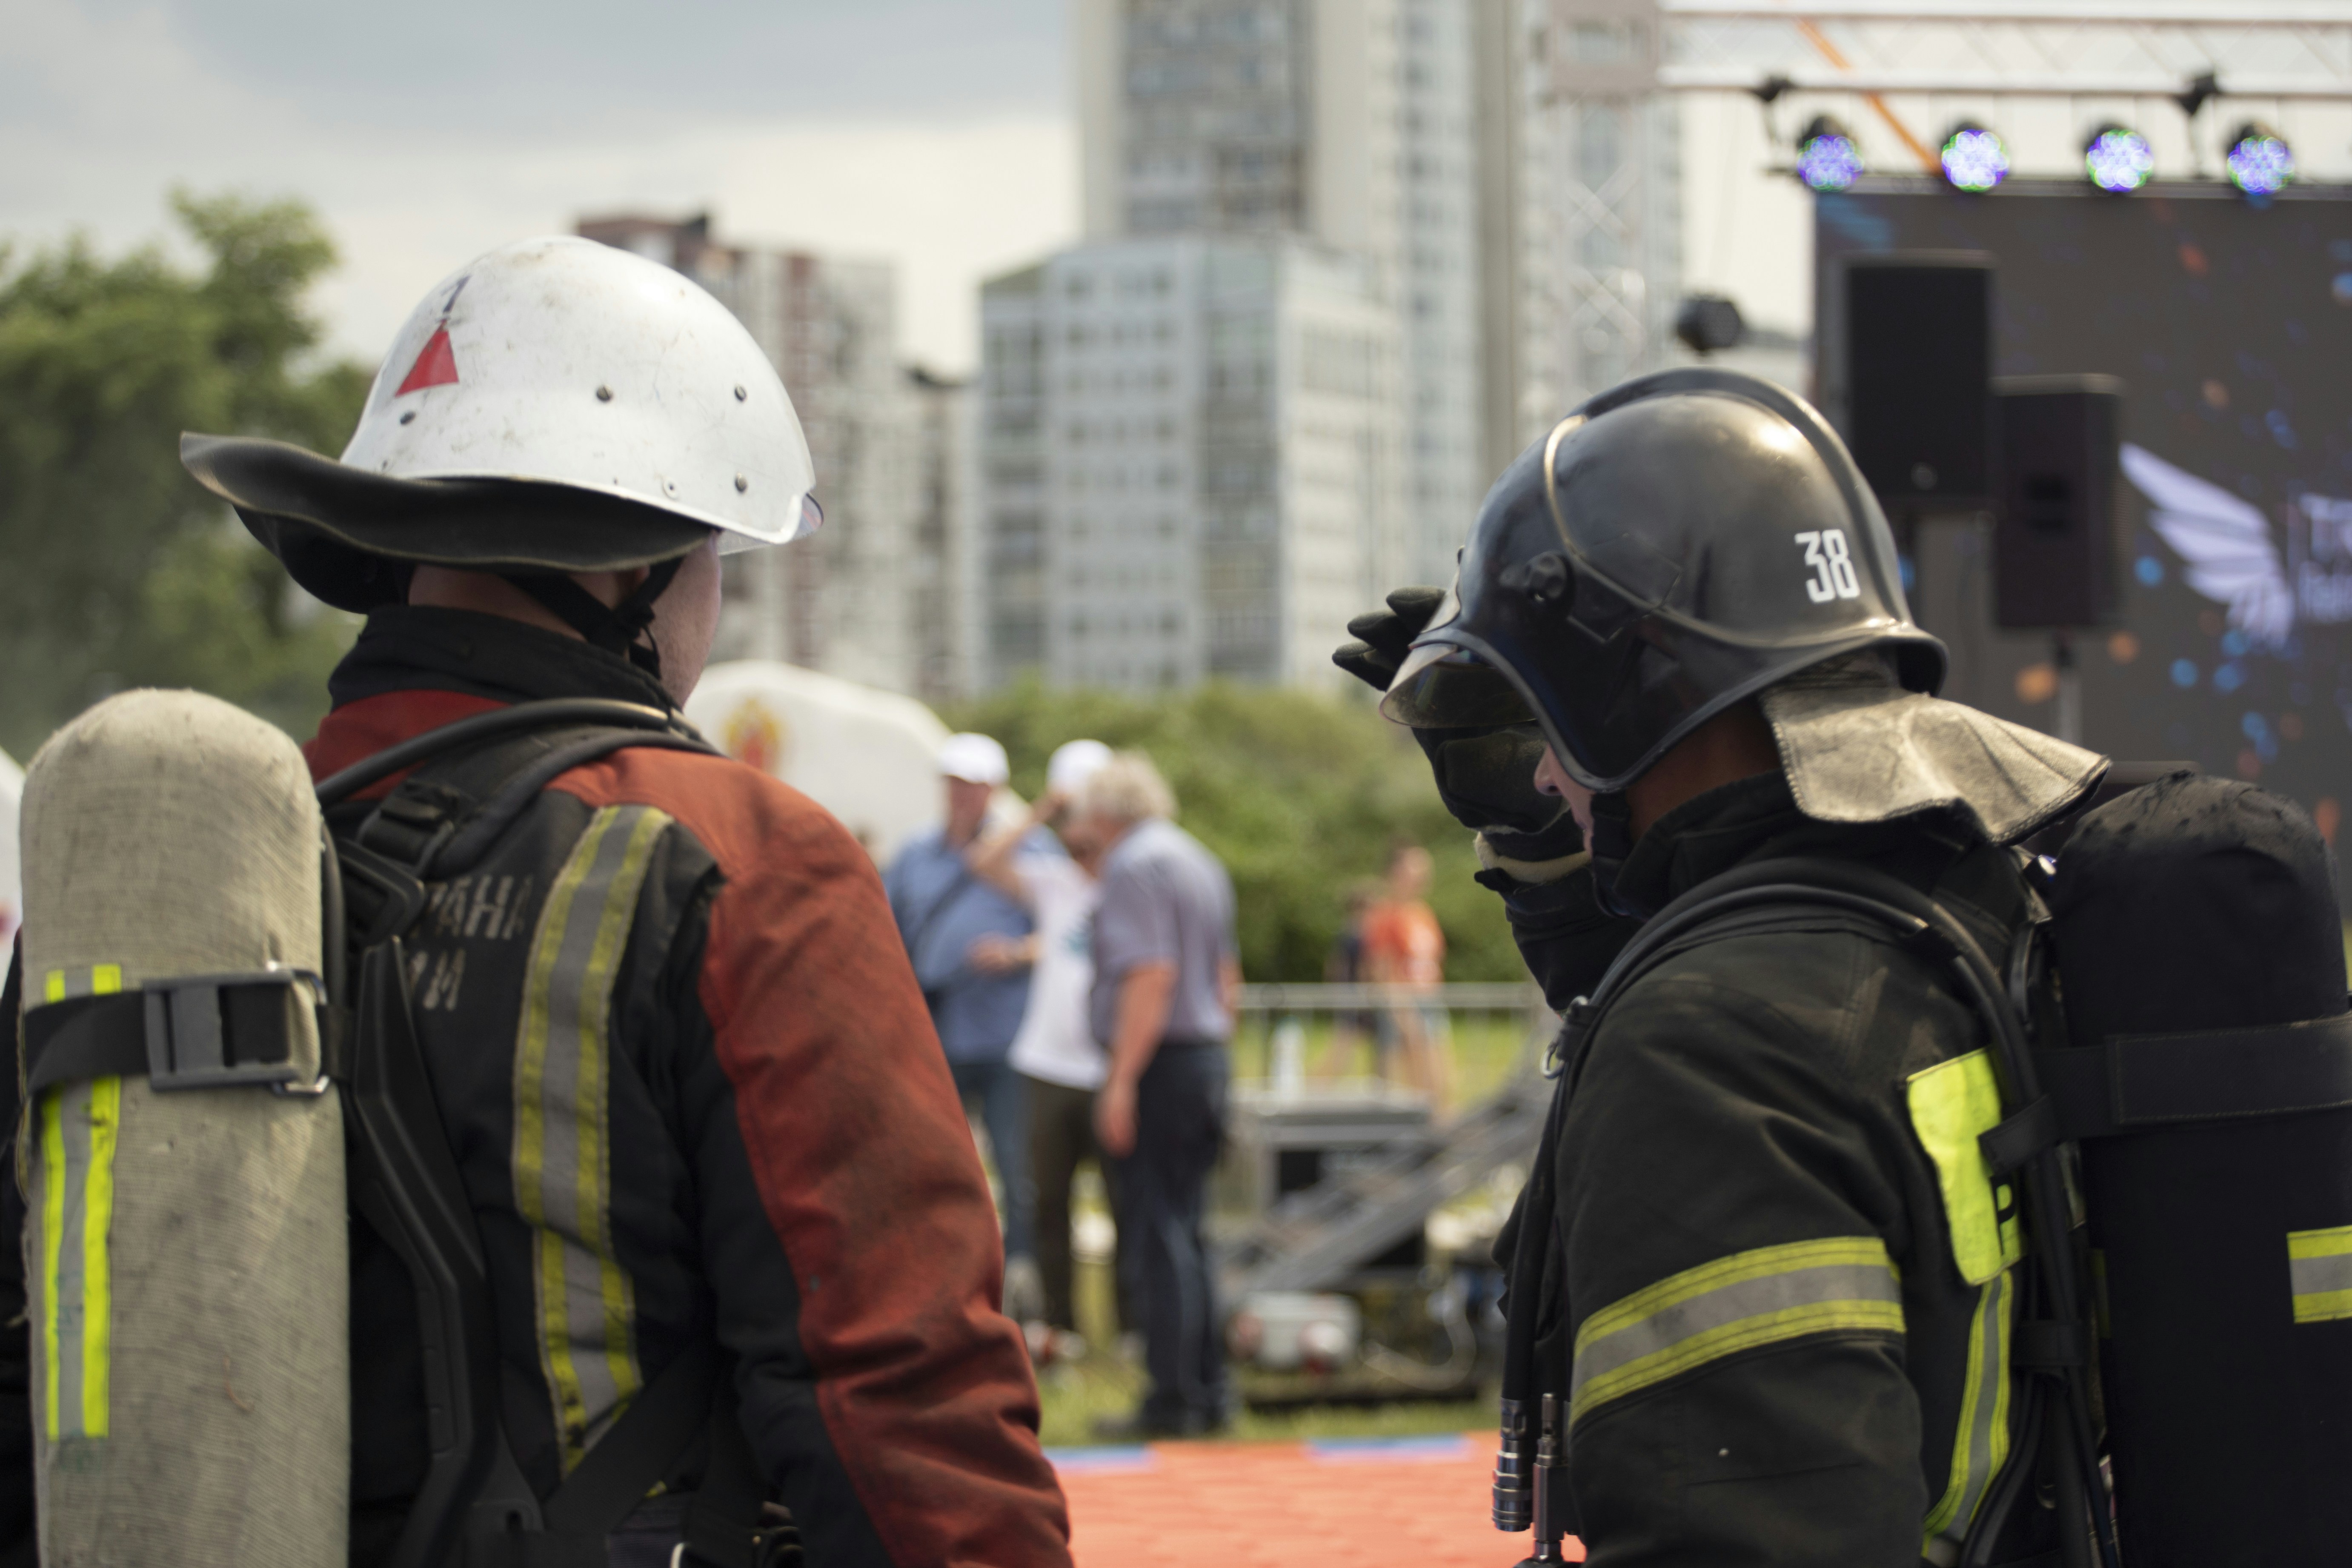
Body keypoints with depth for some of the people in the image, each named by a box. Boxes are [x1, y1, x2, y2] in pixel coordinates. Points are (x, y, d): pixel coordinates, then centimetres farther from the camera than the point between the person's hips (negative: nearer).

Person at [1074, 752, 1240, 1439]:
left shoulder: (1134, 866, -11)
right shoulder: (1200, 862, 17)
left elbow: (1152, 975, -20)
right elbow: (1227, 976, 21)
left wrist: (1122, 1080, -20)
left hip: (1159, 1069, -9)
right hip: (1208, 1057, 9)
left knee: (1159, 1232, -7)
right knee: (1185, 1232, 14)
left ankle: (1172, 1399, -8)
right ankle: (1208, 1391, 15)